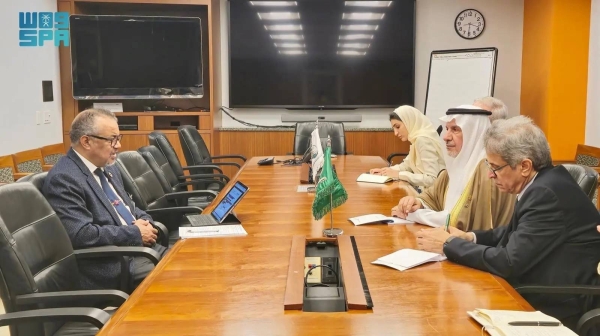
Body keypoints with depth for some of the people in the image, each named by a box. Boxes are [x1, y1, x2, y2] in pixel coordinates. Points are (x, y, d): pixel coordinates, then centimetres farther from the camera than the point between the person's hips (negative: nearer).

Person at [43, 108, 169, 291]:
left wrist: (144, 222, 0)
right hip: (114, 264, -9)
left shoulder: (108, 167, 14)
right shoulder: (63, 178, -14)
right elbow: (81, 234, -23)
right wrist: (136, 233, -16)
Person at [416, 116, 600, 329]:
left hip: (557, 309, -8)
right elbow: (513, 233, 15)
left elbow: (509, 262, -26)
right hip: (541, 294, 8)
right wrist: (469, 238, -1)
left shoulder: (547, 193, -25)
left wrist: (449, 244, -15)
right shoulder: (541, 184, 3)